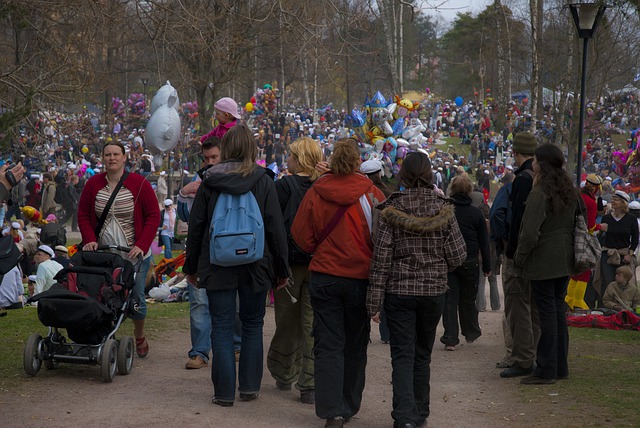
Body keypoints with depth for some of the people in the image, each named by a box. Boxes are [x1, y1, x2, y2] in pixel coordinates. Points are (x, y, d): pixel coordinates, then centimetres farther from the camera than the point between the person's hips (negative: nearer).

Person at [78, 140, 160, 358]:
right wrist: (90, 240, -7)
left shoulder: (139, 184, -4)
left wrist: (142, 245, -13)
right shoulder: (93, 184, 4)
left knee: (135, 298, 0)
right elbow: (83, 215, 10)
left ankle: (140, 337, 25)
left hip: (134, 254, -2)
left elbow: (153, 216, -3)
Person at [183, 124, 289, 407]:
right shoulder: (263, 182, -3)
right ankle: (249, 387, 17)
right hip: (255, 267, 0)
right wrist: (281, 269, 4)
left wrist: (191, 266, 13)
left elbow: (195, 227, 3)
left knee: (222, 328, 4)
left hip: (217, 267, 0)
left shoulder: (210, 182, -1)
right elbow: (276, 228, -3)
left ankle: (224, 392, 4)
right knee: (253, 325, 14)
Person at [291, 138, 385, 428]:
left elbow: (301, 236, 1)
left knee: (328, 346, 3)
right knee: (355, 346, 14)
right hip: (361, 277, 0)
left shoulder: (315, 193, -6)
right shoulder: (372, 194, -9)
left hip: (324, 276, 0)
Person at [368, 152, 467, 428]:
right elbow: (458, 256, -2)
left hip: (399, 291, -2)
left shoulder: (392, 210, -9)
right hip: (433, 291, 2)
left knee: (403, 356, 0)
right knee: (422, 355, 16)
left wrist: (374, 302, -4)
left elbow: (381, 259, -8)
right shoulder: (443, 210, -4)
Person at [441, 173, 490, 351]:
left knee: (449, 299, 2)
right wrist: (486, 266, 9)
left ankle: (450, 339, -4)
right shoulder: (476, 213, -4)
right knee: (468, 299, 16)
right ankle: (471, 332, 31)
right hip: (469, 262, 1)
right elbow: (484, 242, 2)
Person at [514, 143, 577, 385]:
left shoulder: (540, 194, -17)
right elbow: (575, 224, 16)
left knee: (547, 312, -4)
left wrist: (519, 257, -7)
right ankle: (560, 367, 20)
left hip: (543, 262, -8)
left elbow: (530, 233, -20)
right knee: (559, 310, 14)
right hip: (565, 262, 8)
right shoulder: (569, 192, 9)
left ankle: (546, 371, 0)